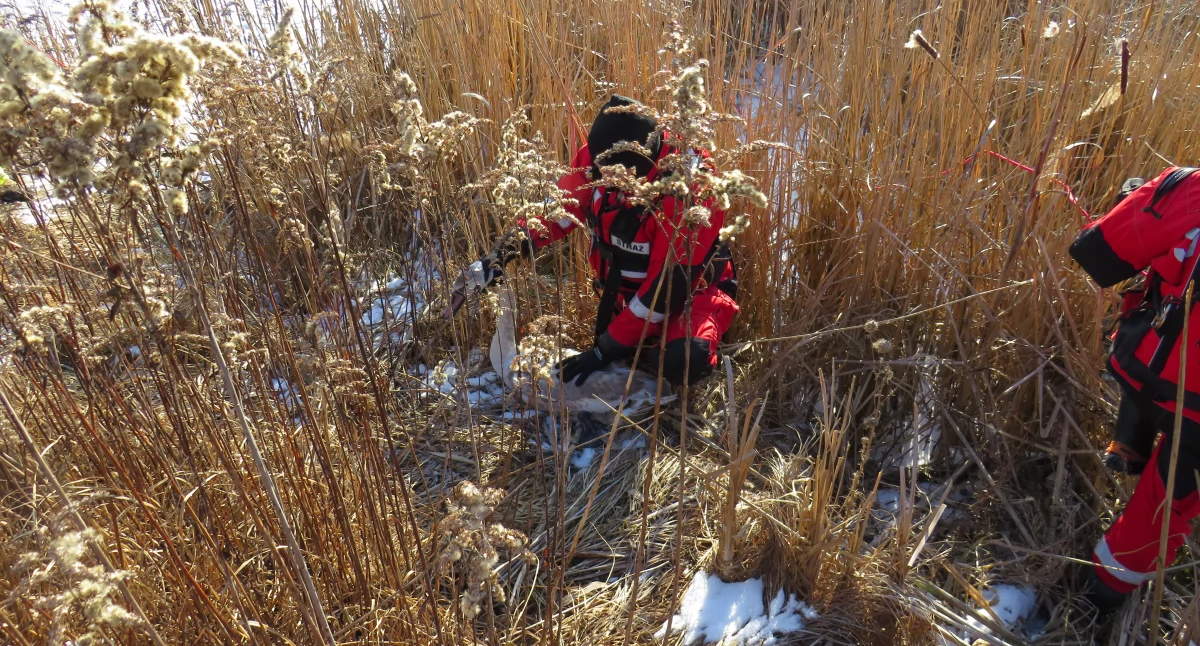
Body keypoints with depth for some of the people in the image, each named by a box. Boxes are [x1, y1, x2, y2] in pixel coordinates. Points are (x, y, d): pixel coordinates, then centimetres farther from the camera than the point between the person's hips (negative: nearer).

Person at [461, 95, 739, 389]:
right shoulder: (596, 158, -15)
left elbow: (670, 282, -27)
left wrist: (608, 348, -24)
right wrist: (505, 250, -13)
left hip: (690, 291, -6)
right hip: (623, 292, 7)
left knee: (681, 361, -31)